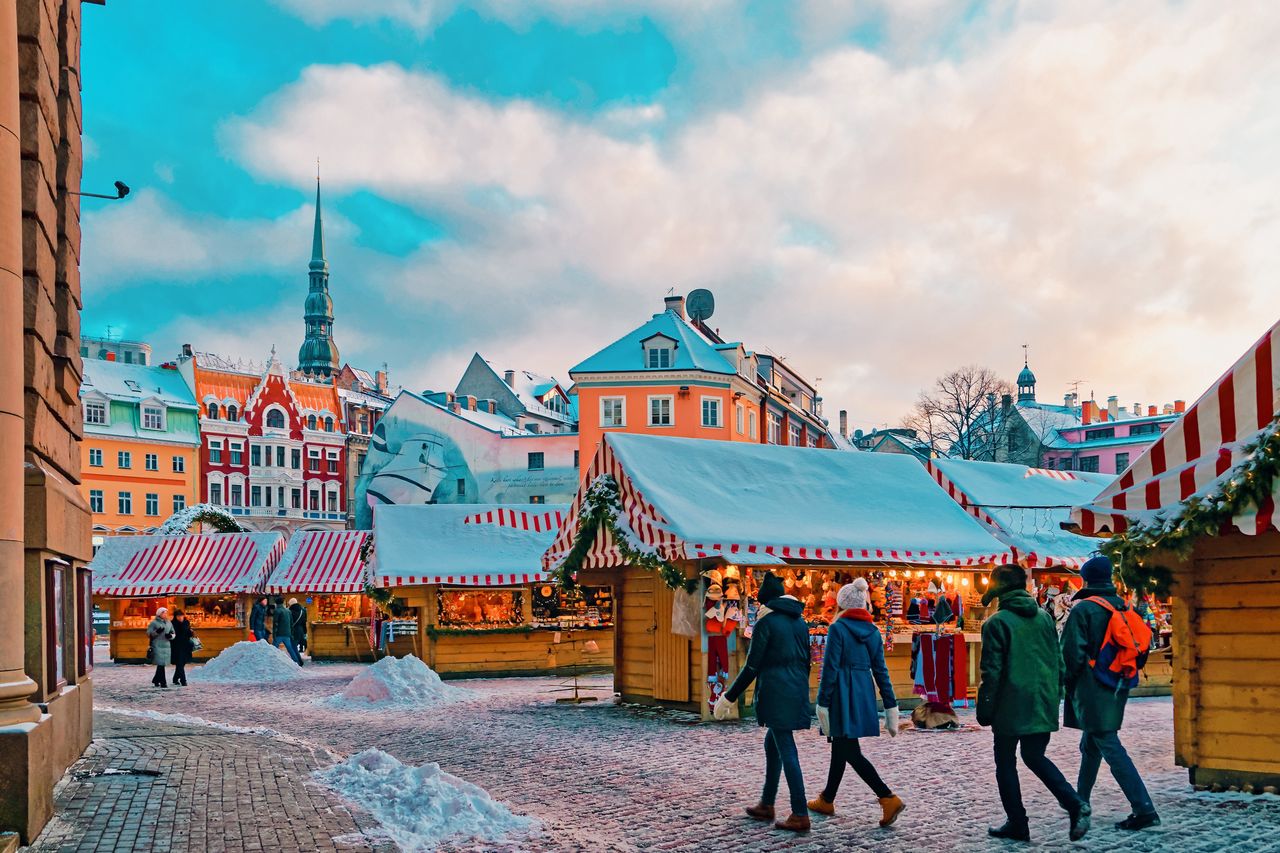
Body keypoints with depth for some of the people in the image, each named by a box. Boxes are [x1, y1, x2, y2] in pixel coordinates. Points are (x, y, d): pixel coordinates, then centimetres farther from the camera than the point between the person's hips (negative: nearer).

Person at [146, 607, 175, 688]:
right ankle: (163, 682, -8)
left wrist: (170, 635, -4)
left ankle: (156, 680, 26)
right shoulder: (154, 623, -1)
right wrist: (156, 632, -21)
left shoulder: (169, 623, 15)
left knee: (162, 664, 9)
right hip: (157, 646, -6)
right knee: (160, 664, -10)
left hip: (166, 646, 6)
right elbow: (148, 633, -5)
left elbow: (173, 633, 18)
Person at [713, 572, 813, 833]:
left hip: (775, 692, -7)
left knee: (786, 750, -5)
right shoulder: (799, 620, 12)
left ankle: (800, 815, -6)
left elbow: (752, 666, -11)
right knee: (772, 743, 20)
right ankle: (766, 805, 27)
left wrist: (729, 697, -5)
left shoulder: (765, 622, -8)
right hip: (797, 691, 7)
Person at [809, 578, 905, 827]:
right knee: (841, 747, 18)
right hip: (865, 693, 7)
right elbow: (881, 670, 8)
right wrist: (891, 706, 10)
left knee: (850, 752, -4)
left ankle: (888, 798, -14)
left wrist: (822, 704, -9)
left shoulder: (838, 628, -11)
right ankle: (827, 800, 30)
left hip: (842, 694, -7)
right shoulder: (873, 631, 7)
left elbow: (830, 669, -13)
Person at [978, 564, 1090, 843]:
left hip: (1011, 705, -6)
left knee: (1006, 763, 9)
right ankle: (1075, 804, 0)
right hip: (1043, 705, 6)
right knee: (1035, 757, 19)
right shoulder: (1045, 618, 7)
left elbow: (991, 671, -12)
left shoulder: (997, 622, -11)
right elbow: (1059, 662, 11)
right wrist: (1054, 697, 19)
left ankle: (1017, 824, 12)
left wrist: (985, 709, -4)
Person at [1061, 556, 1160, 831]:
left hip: (1091, 691, -8)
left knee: (1110, 748, -8)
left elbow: (1072, 653, -16)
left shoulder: (1083, 609, -14)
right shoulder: (1124, 607, 8)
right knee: (1090, 746, 20)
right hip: (1116, 690, 8)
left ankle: (1144, 809, -13)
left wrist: (1067, 682, -1)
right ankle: (1080, 801, 31)